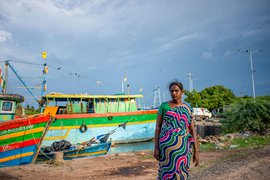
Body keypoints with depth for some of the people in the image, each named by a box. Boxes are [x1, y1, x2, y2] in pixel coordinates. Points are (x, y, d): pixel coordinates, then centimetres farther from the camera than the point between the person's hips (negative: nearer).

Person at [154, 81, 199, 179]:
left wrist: (196, 151, 2)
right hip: (167, 146, -2)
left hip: (183, 147, 2)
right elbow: (158, 127, 0)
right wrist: (156, 147, -6)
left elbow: (192, 130, 7)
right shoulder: (164, 106, 1)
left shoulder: (187, 108, 7)